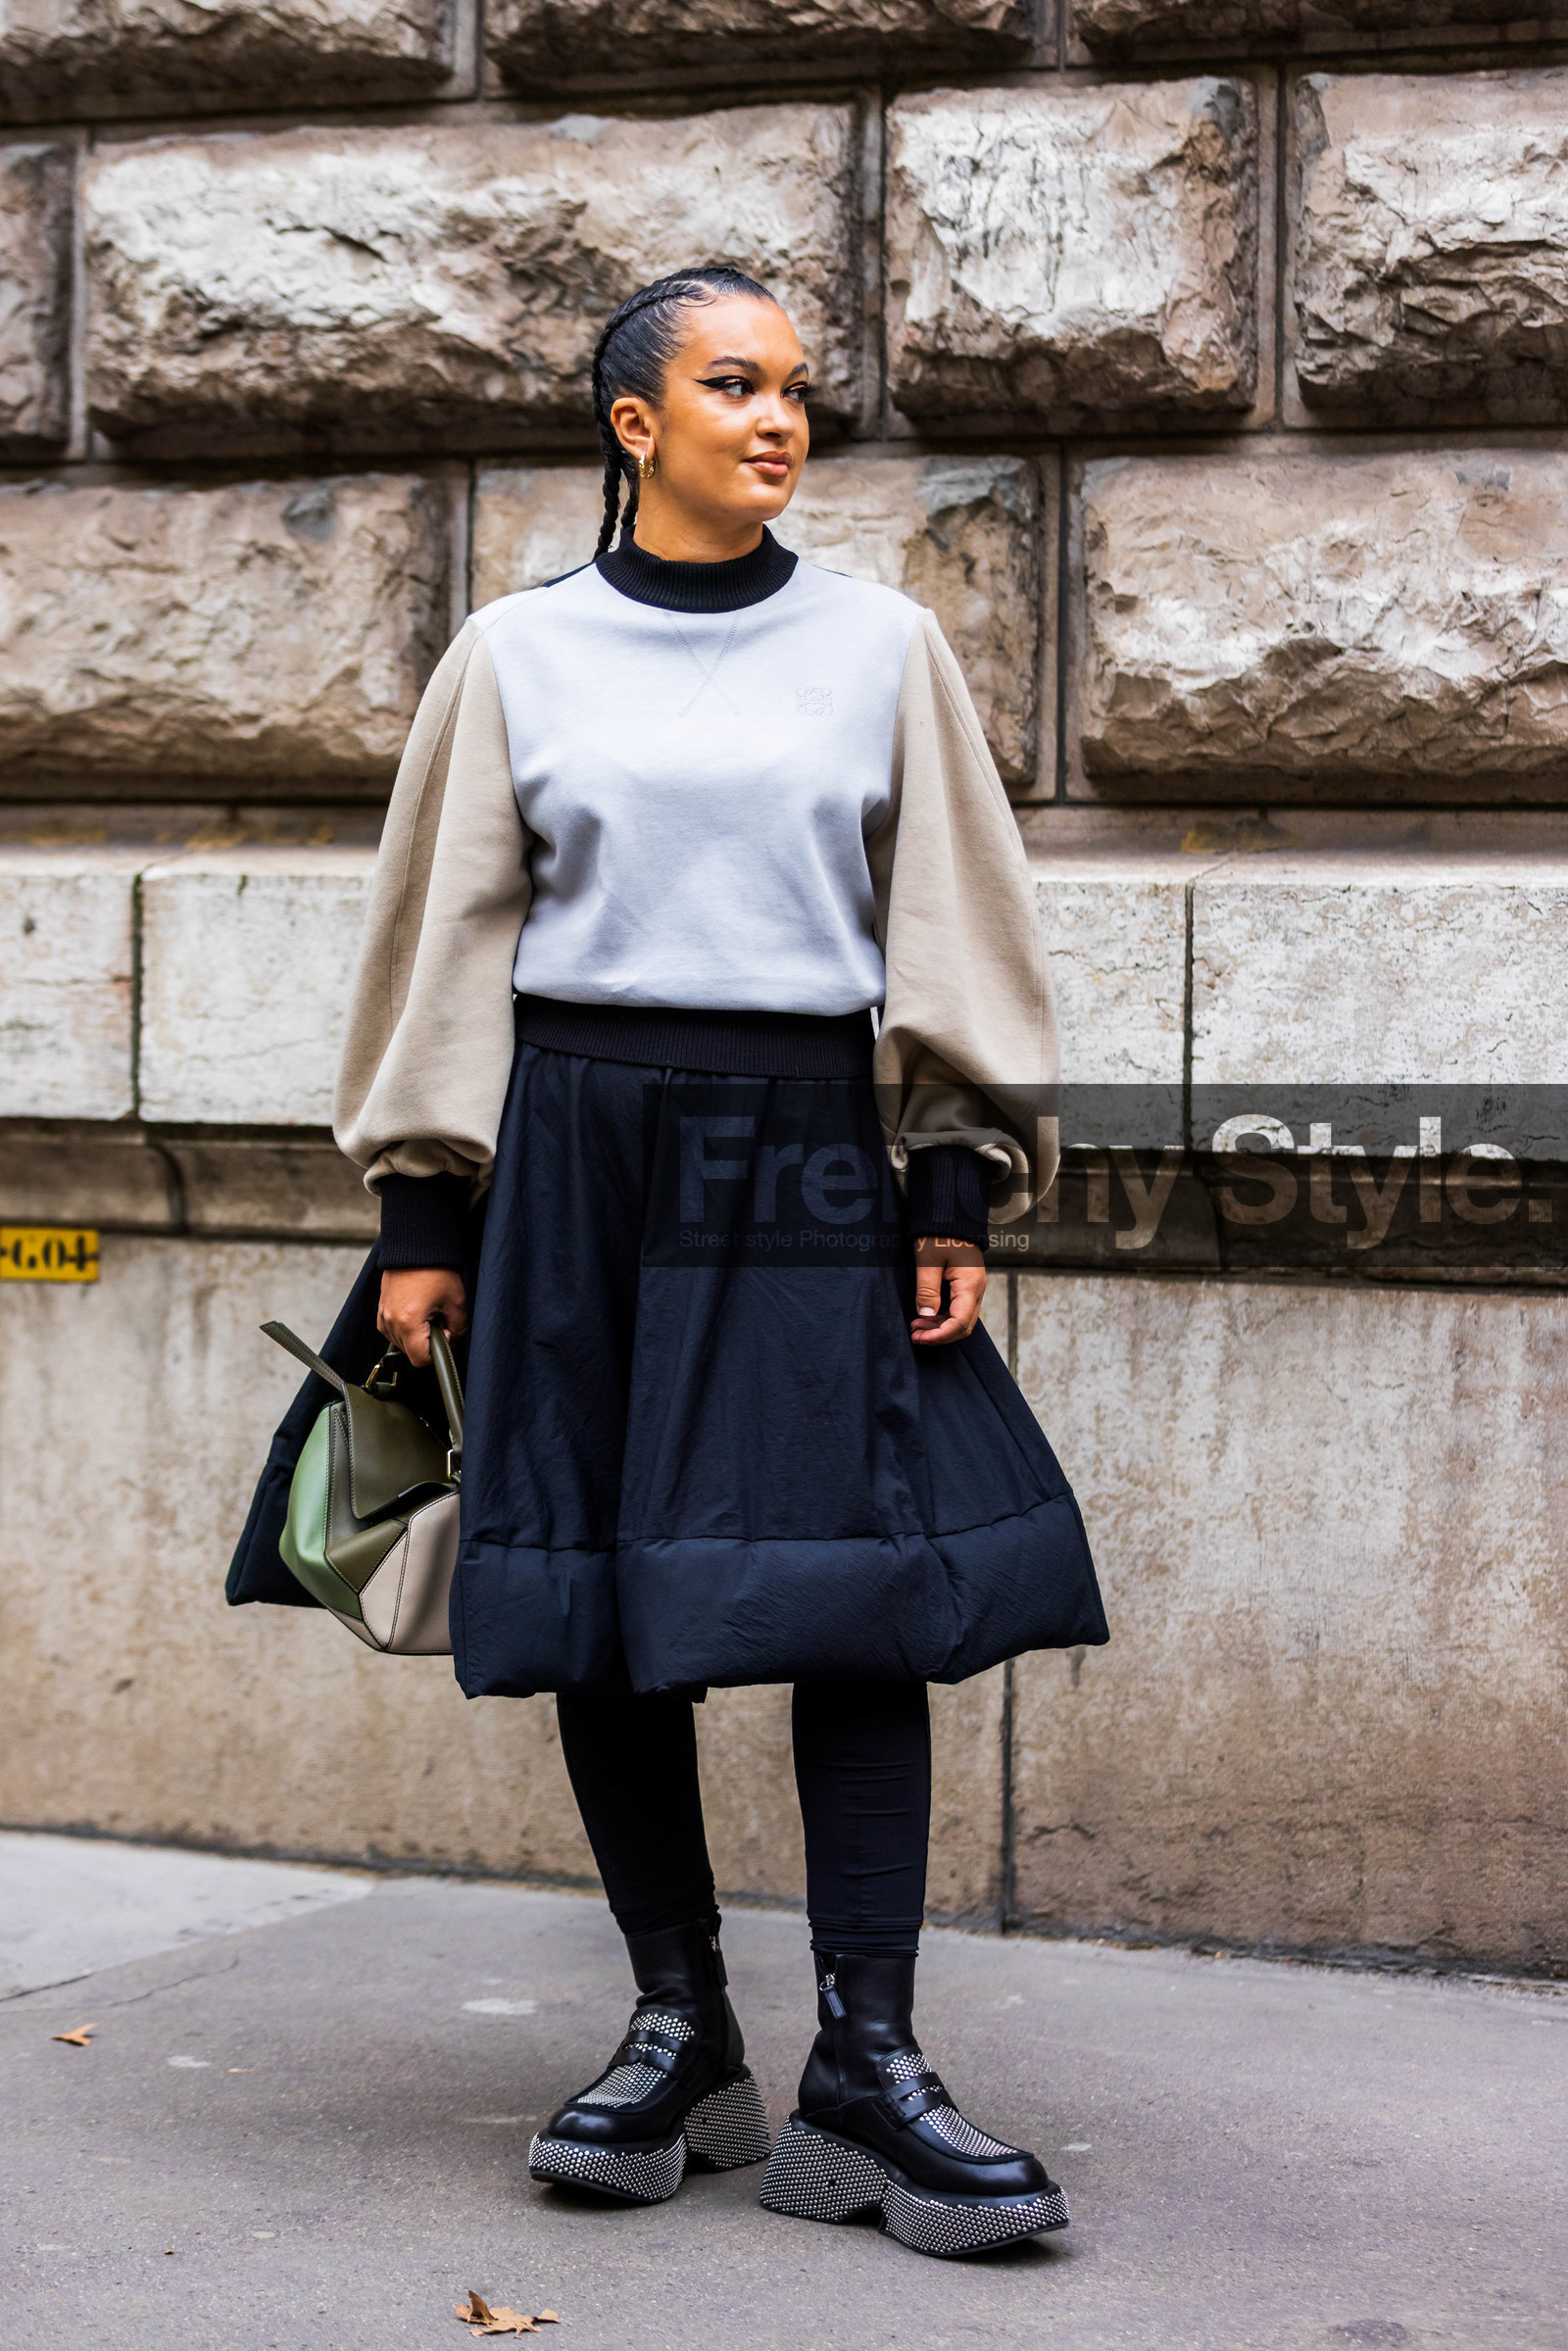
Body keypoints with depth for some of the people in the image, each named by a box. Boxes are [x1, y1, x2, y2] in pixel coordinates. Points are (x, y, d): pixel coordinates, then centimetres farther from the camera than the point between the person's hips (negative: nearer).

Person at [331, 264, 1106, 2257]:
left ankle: (863, 2068, -5)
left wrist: (954, 1195, 1)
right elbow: (449, 937, 9)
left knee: (861, 1578, -8)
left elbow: (948, 923, 9)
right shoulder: (518, 658, 8)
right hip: (581, 1141, 0)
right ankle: (680, 2035, 12)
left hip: (807, 1150, 0)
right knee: (600, 1596, 1)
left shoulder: (882, 649, 9)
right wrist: (424, 1213, 4)